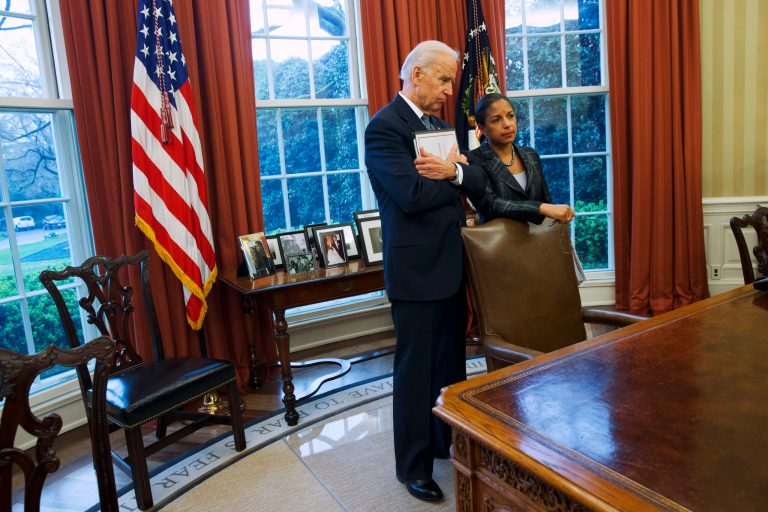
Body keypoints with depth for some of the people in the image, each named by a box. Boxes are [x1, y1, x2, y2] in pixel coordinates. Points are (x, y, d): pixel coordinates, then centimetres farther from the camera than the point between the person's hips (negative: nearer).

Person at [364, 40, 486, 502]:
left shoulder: (440, 124, 13)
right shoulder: (384, 126, -12)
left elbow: (479, 182, 5)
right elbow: (412, 194, -24)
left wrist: (454, 170, -17)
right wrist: (457, 175, -7)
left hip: (452, 262, 8)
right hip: (416, 268, -8)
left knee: (451, 362, 18)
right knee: (416, 370, 4)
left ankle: (447, 441, 37)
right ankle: (413, 466, 22)